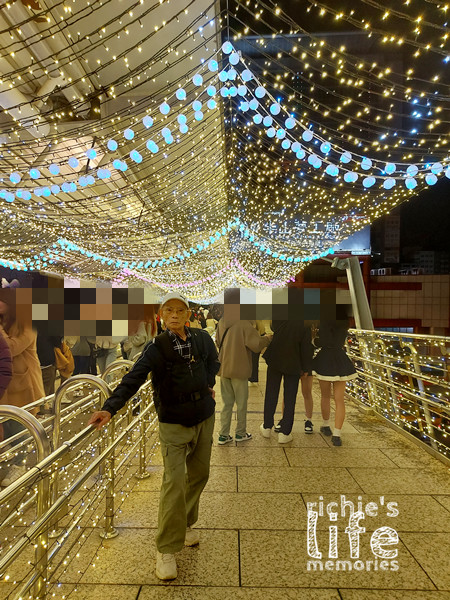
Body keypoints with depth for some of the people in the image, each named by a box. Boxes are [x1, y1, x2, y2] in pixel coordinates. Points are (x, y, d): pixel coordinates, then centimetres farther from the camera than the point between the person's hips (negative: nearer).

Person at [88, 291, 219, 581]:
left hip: (204, 418, 5)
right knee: (175, 483, -7)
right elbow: (133, 379, -24)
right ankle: (167, 550, 12)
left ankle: (186, 524, 42)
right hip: (174, 424, -4)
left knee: (199, 475, 17)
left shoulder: (202, 338, -3)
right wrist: (110, 408, -36)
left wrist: (210, 383, 4)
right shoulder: (157, 348, -14)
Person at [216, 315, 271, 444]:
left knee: (227, 403, 16)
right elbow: (257, 345, -19)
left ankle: (223, 435, 20)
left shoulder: (222, 322, 1)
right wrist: (268, 338, -1)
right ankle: (240, 433, 26)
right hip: (239, 369, -6)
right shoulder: (244, 324, -19)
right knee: (241, 403, 13)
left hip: (224, 368, 6)